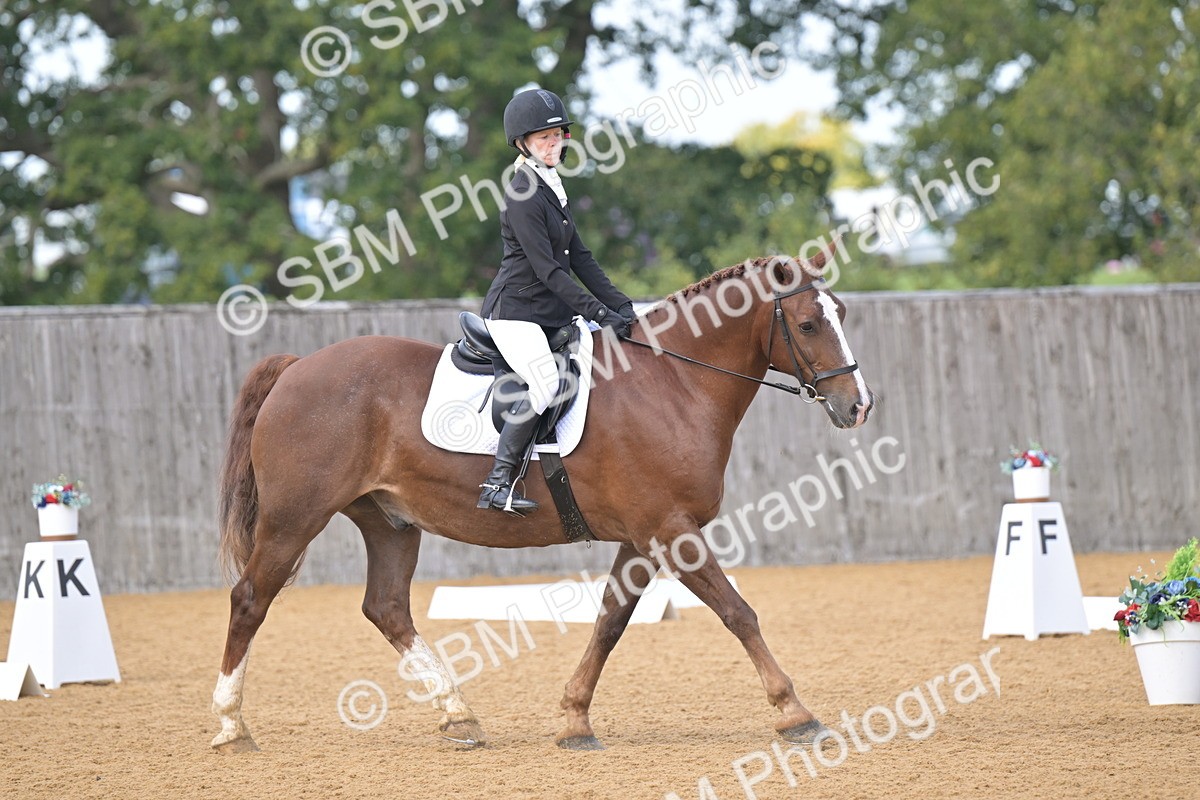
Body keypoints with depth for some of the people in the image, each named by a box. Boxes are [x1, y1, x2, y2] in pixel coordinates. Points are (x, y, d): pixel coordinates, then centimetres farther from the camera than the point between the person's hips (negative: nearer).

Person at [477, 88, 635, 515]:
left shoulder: (553, 188, 14)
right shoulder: (524, 196, -14)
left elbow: (578, 258, 15)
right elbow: (548, 269, -19)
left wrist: (620, 306, 6)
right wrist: (599, 314, -21)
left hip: (552, 312, 10)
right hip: (515, 310, -10)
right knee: (546, 384, -27)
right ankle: (497, 483, -25)